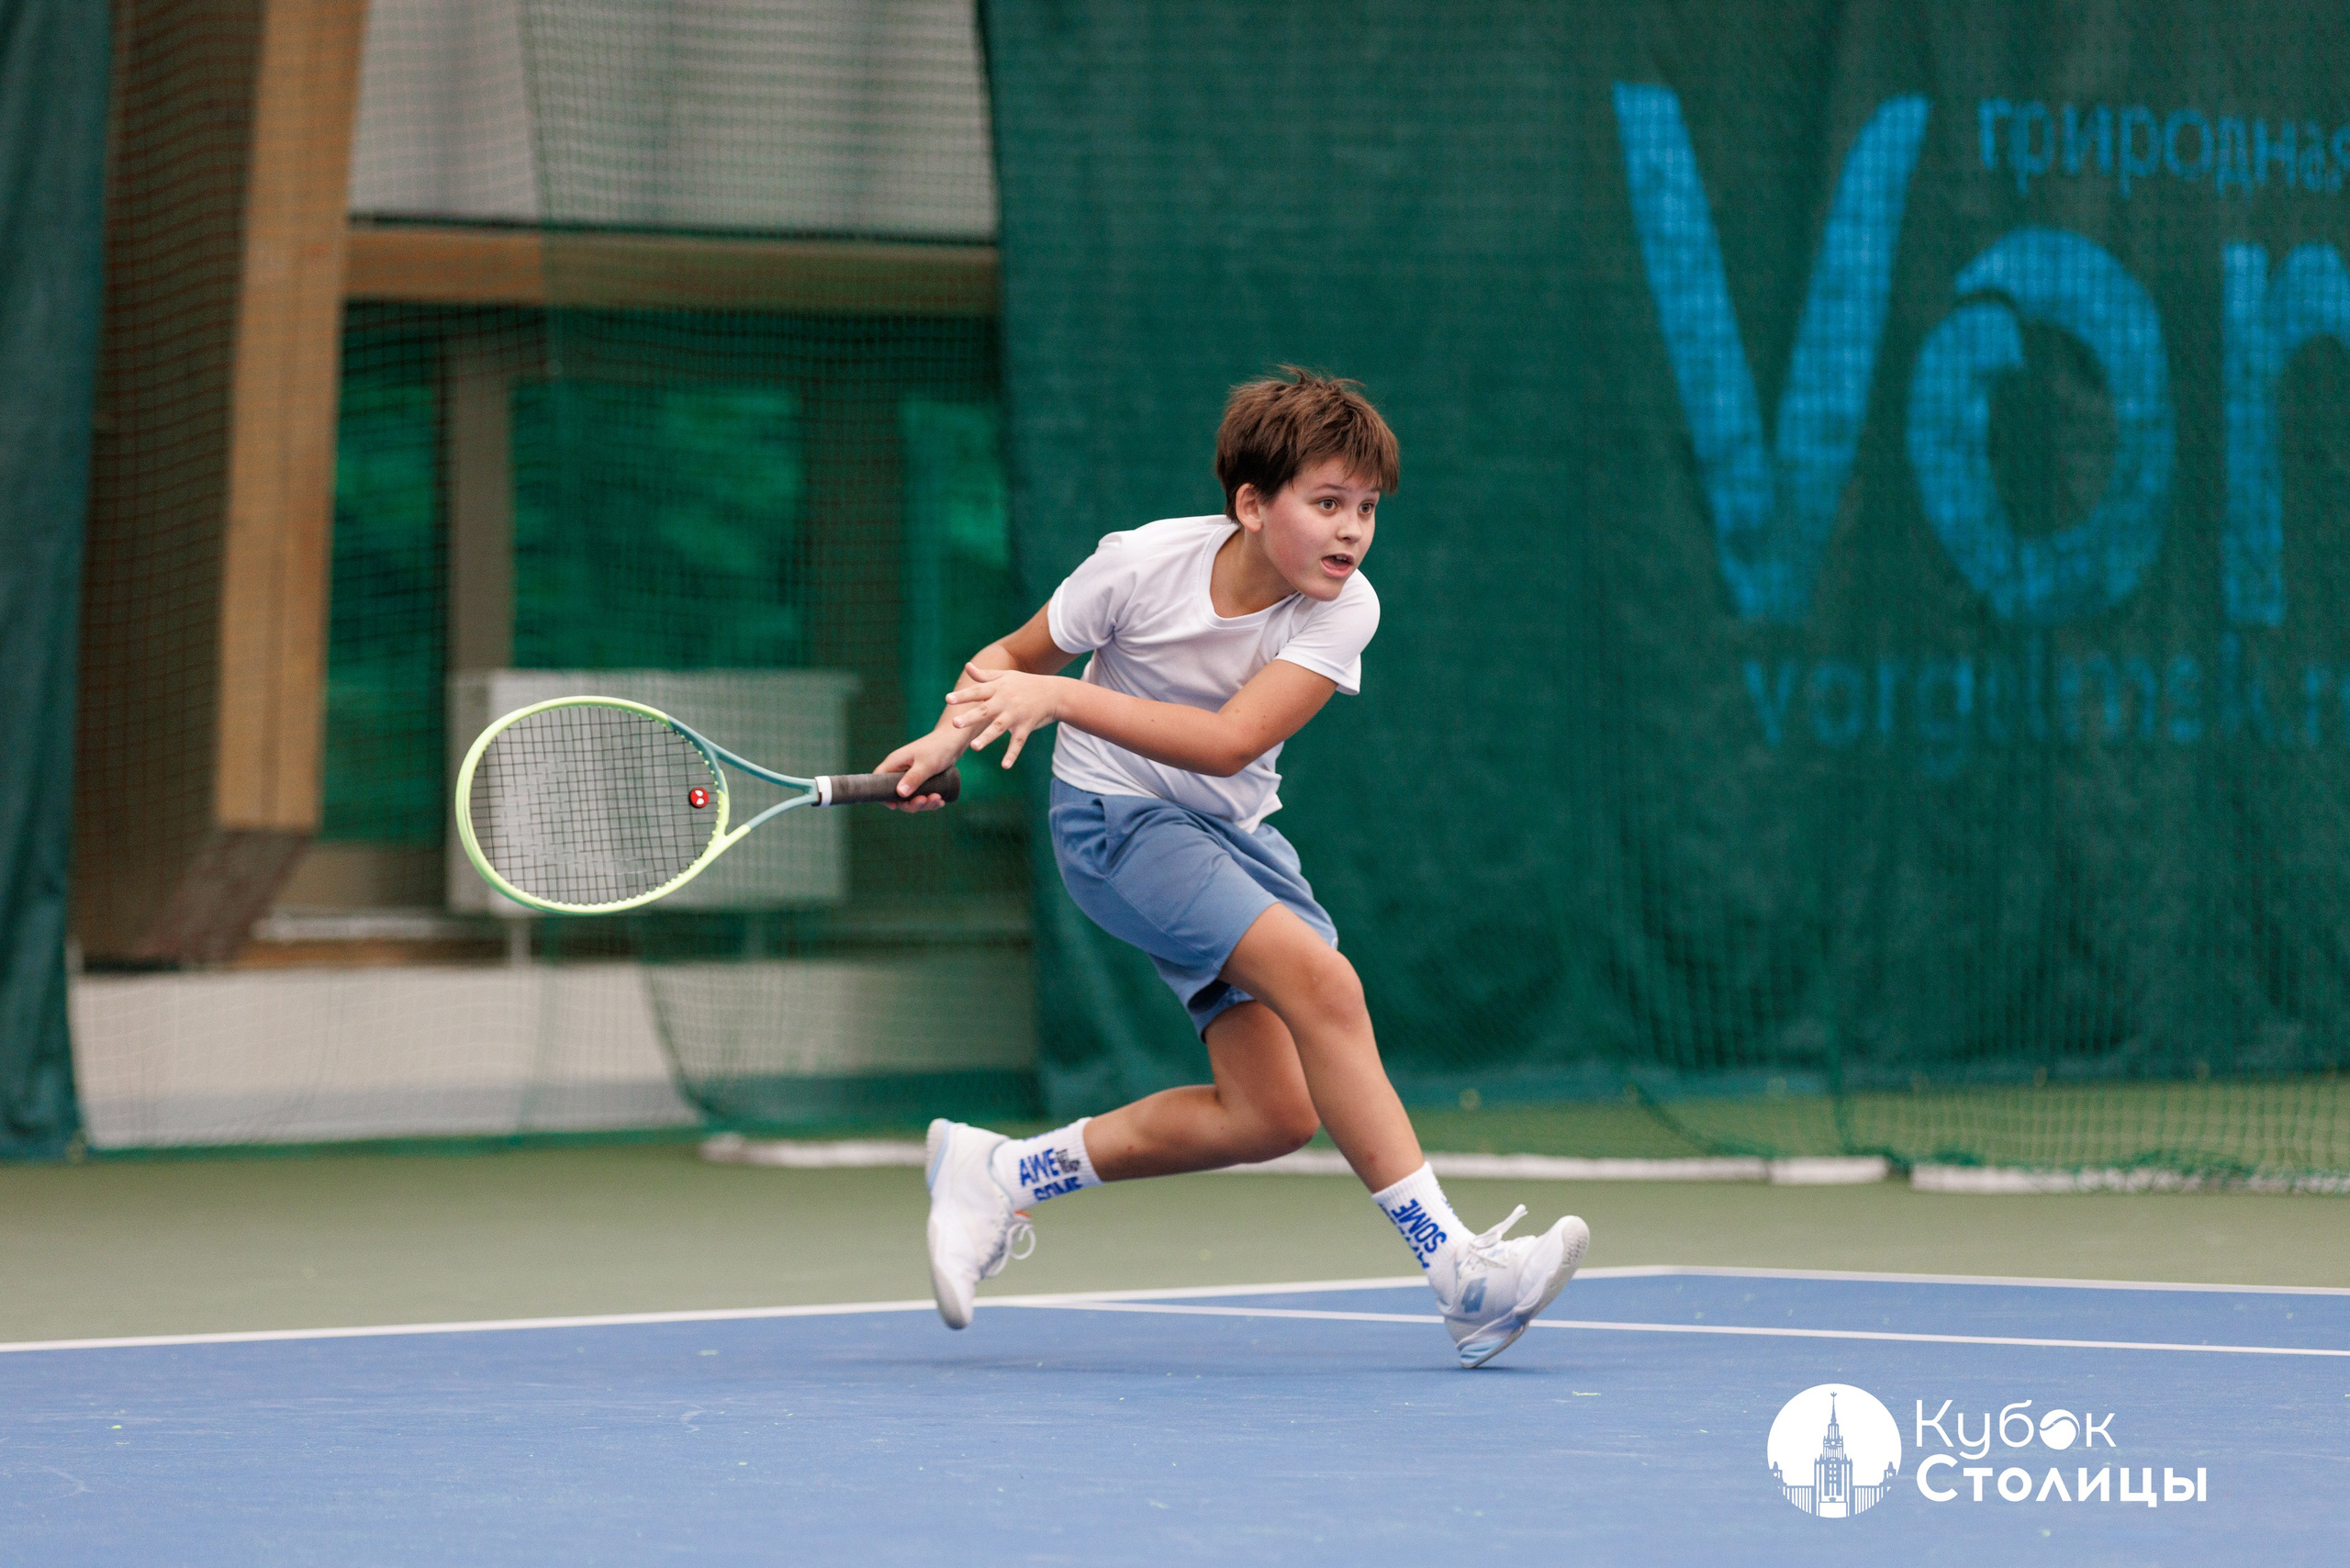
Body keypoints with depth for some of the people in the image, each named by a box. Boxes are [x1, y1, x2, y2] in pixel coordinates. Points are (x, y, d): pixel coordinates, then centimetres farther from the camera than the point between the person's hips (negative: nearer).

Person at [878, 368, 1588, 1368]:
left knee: (1274, 1114, -3)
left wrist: (1061, 697, -35)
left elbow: (1230, 742, -28)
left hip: (1232, 832, 5)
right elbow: (1012, 657, 0)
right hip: (1115, 819, -5)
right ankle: (1456, 1270, -26)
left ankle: (1001, 1175, 12)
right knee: (1321, 978, -26)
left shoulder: (1343, 608, -15)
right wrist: (953, 734, -20)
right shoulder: (1145, 563, -19)